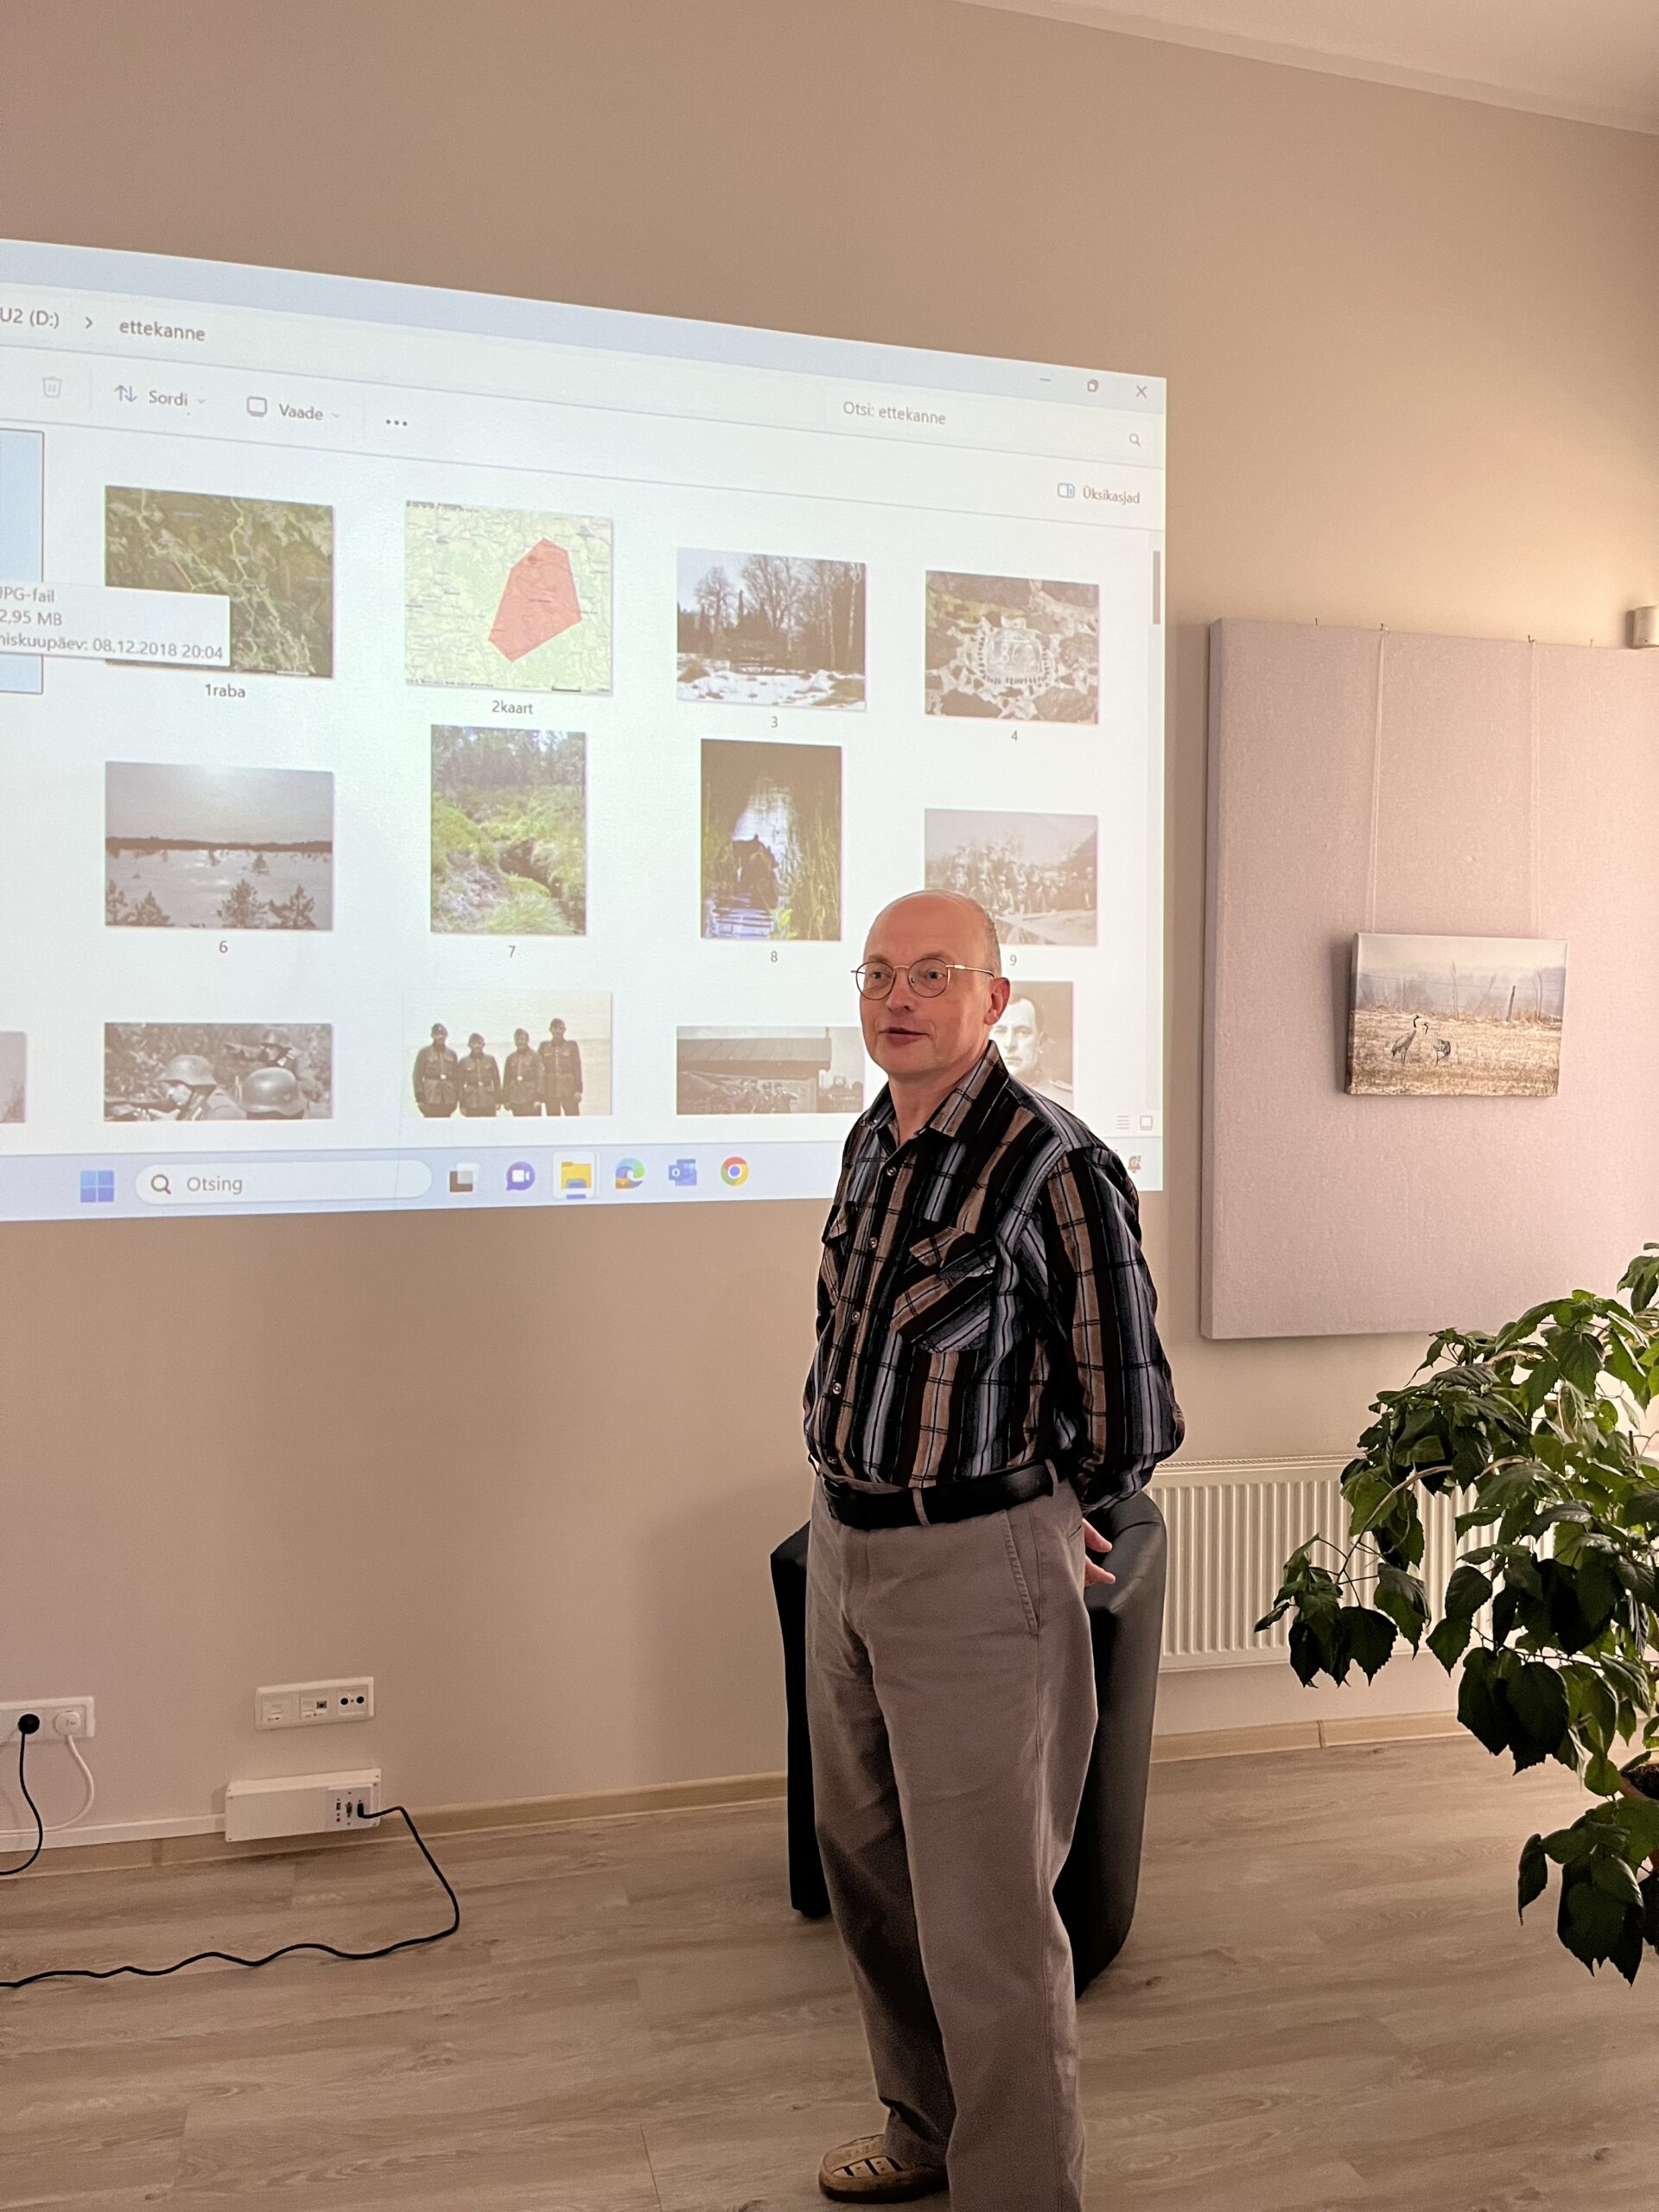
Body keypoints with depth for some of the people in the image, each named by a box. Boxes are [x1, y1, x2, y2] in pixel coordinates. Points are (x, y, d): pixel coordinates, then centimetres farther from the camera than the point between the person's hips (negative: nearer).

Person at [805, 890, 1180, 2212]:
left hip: (977, 1568, -8)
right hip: (844, 1546, 8)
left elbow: (1133, 1418, -13)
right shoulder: (873, 1144, 6)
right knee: (868, 1869, 22)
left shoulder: (1056, 1168, -18)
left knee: (984, 1916, 3)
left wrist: (1033, 1514, 3)